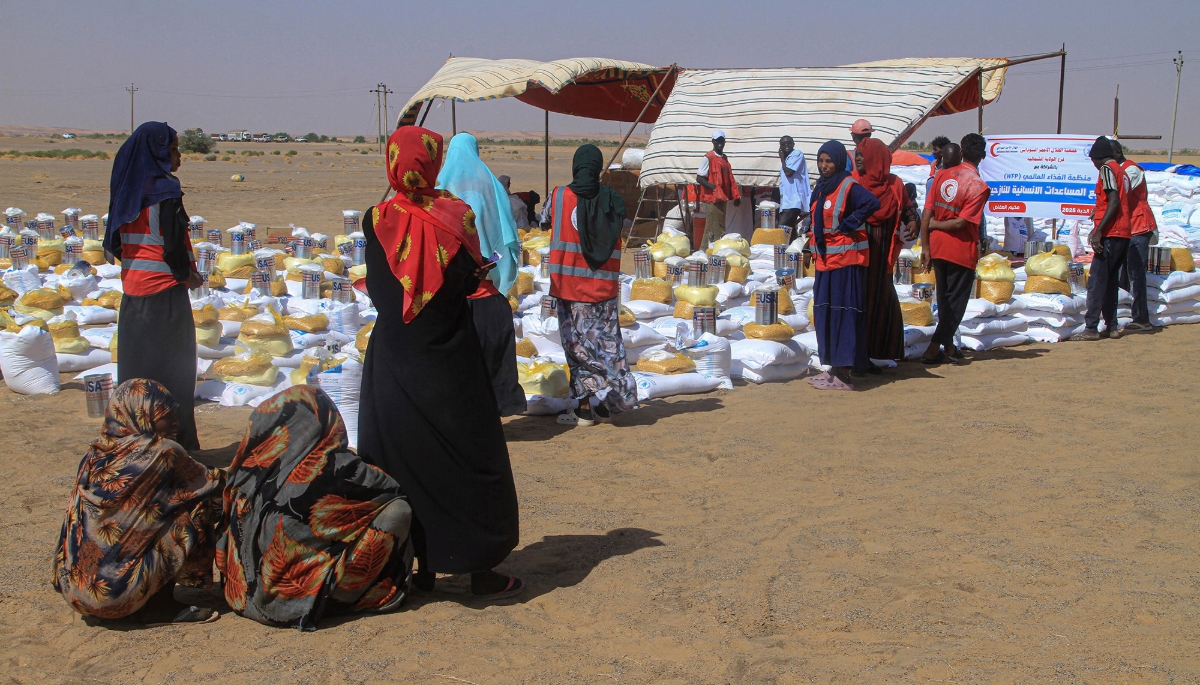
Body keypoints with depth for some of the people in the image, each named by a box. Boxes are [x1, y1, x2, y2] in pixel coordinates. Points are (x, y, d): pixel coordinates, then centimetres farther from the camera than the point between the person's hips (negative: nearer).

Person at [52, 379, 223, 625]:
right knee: (198, 510, 0)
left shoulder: (96, 455, 7)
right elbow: (211, 483, 4)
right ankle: (159, 607, 6)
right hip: (119, 586, -7)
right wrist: (223, 480, 28)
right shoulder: (162, 453, -11)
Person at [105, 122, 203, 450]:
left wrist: (130, 267, 16)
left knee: (136, 363, 13)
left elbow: (116, 241, 11)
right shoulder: (165, 190, -13)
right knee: (172, 369, 0)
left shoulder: (128, 189, 8)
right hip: (163, 289, -7)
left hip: (133, 287, 7)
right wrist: (189, 275, -2)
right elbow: (175, 241, -16)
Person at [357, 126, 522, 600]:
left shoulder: (377, 220, -7)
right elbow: (471, 279, -5)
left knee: (405, 461, 12)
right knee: (469, 460, 8)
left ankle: (423, 567, 17)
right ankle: (481, 570, 12)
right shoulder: (455, 215, -10)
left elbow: (376, 290, -1)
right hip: (450, 363, -1)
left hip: (394, 362, 2)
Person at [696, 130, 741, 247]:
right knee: (712, 229, -9)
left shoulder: (724, 158, 15)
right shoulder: (708, 158, -9)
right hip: (711, 199, -8)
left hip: (722, 198, 8)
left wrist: (736, 196, 10)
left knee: (720, 228, 10)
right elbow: (699, 178, -13)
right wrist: (714, 188, -23)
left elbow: (729, 179, 19)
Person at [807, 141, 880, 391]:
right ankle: (834, 368, 17)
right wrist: (814, 250, 14)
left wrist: (847, 226, -21)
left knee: (843, 313, -7)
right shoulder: (821, 187, 12)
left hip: (845, 259, -9)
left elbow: (872, 203, -29)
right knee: (825, 312, 10)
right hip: (825, 259, 9)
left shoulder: (849, 186, -13)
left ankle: (843, 375, -6)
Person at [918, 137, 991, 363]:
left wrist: (926, 247, 1)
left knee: (944, 299, 19)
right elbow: (960, 222, -19)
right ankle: (934, 348, -1)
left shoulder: (942, 175, 0)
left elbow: (926, 214, -3)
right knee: (956, 302, 6)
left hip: (937, 248, 5)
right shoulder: (978, 186, -13)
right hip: (962, 251, -5)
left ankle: (948, 346, 30)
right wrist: (935, 224, -3)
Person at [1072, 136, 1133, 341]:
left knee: (1096, 282, -9)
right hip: (1123, 234, 9)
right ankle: (1111, 326, 13)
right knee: (1110, 282, 13)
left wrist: (1098, 232, -20)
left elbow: (1114, 202, -18)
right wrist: (1098, 230, 23)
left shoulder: (1107, 169, -7)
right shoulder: (1121, 171, 19)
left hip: (1110, 234, -9)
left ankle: (1091, 328, -12)